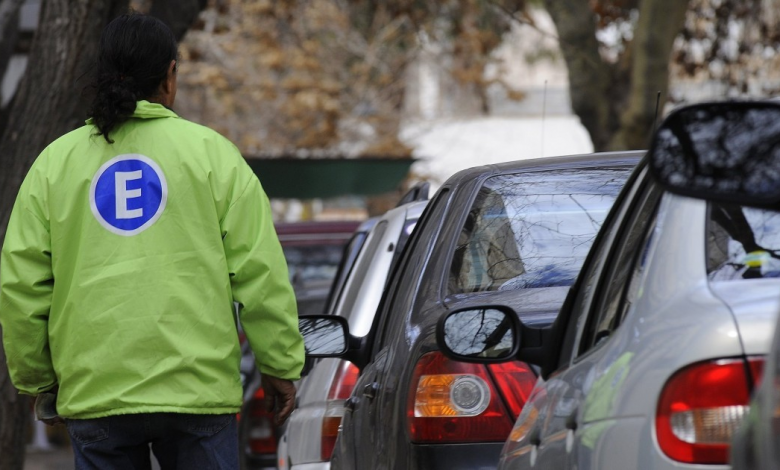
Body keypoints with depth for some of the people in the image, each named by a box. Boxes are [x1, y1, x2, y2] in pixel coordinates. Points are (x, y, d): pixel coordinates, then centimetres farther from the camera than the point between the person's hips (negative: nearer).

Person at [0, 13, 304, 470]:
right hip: (198, 388, -2)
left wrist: (37, 377, 18)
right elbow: (261, 273, -1)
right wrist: (280, 367, 8)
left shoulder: (55, 163, 8)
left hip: (93, 394, 2)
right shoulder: (210, 152, 2)